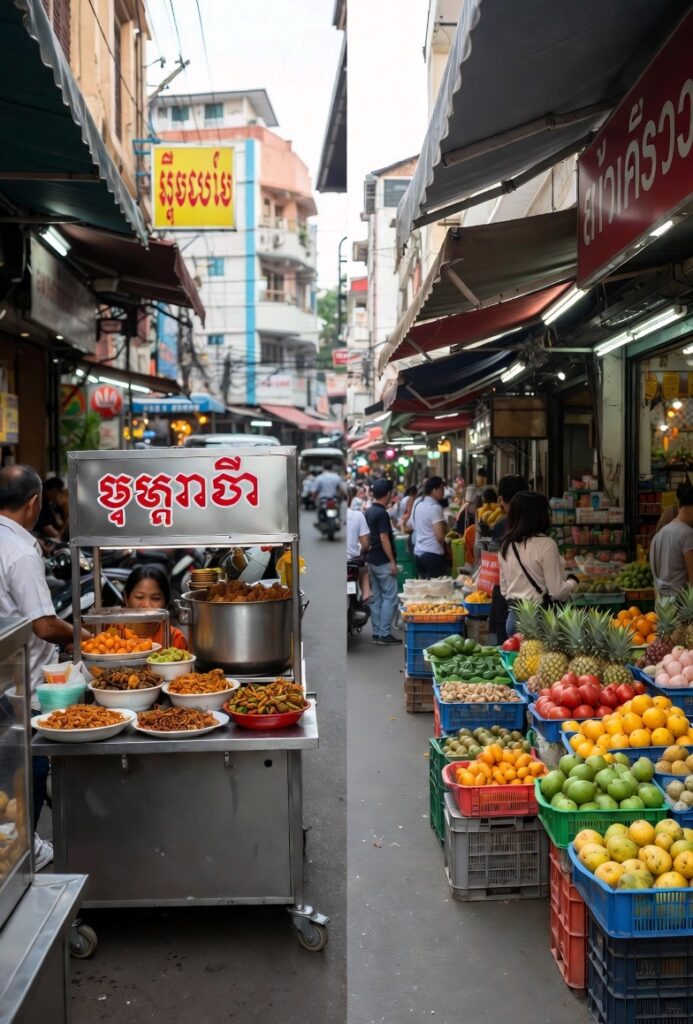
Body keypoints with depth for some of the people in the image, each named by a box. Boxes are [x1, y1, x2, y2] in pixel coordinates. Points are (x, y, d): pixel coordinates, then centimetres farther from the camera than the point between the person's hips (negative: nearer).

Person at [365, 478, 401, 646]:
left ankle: (377, 633, 14)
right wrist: (392, 561, -17)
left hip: (371, 560, 9)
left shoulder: (368, 512, 11)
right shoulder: (382, 513, -16)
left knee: (376, 598, 11)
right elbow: (384, 538, -20)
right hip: (383, 562, -9)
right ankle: (385, 635, -5)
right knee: (389, 598, -4)